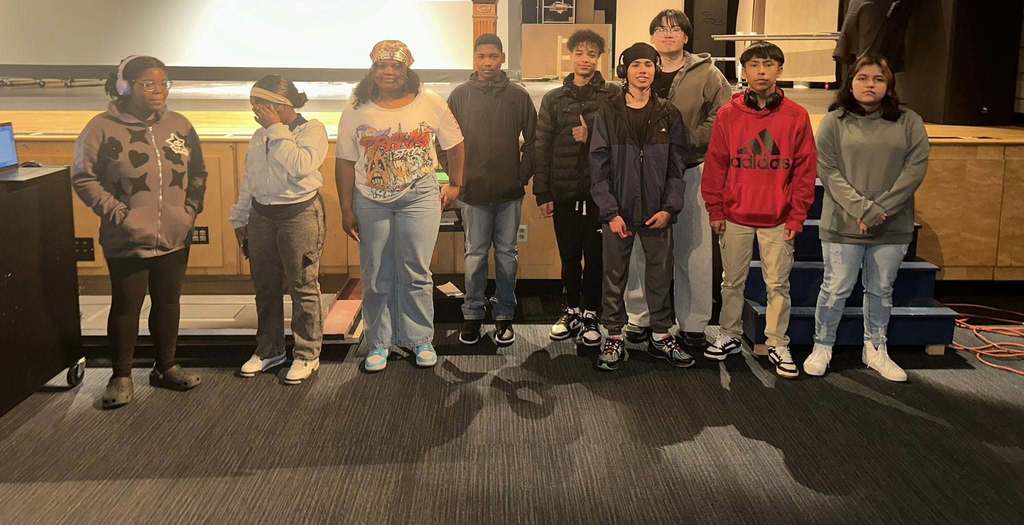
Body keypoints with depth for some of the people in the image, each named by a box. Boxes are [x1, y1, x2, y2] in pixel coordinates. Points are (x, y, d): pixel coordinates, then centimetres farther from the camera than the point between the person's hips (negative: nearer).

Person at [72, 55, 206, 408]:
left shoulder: (179, 126, 5)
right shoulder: (103, 128, -9)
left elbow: (198, 173, 14)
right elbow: (83, 177, -7)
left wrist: (191, 209, 4)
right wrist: (118, 212, -13)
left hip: (175, 237, 4)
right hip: (127, 240, -4)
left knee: (168, 302, 14)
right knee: (126, 306, 6)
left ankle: (165, 368, 29)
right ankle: (121, 377, 19)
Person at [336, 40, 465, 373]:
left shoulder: (430, 104, -1)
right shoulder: (356, 111, 1)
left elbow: (454, 145, 9)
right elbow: (346, 163, 2)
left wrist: (455, 184, 11)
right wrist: (346, 209, 0)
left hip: (420, 198, -1)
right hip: (371, 201, 1)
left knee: (416, 273, 2)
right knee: (376, 277, 8)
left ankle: (421, 340, 16)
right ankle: (379, 342, 21)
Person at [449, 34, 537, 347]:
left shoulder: (519, 96, 2)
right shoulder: (460, 95, 2)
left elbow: (532, 139, 6)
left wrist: (523, 174, 0)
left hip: (510, 191, 0)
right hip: (473, 191, 0)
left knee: (507, 254, 8)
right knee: (475, 254, 6)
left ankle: (504, 316, 19)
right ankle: (472, 315, 18)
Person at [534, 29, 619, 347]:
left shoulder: (612, 95, 1)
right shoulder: (553, 99, 7)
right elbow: (542, 146, 5)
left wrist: (591, 137, -15)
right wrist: (542, 192, 0)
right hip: (564, 192, 2)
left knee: (595, 256, 4)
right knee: (569, 256, 11)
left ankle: (590, 315, 17)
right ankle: (572, 311, 25)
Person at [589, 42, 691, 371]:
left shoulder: (669, 115, 5)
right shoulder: (608, 114, 1)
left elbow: (677, 165, 4)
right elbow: (599, 166, -3)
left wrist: (669, 208, -7)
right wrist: (611, 211, -10)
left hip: (658, 212, 1)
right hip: (618, 211, -1)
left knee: (660, 275, 9)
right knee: (614, 276, 6)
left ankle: (661, 337, 23)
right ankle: (614, 339, 18)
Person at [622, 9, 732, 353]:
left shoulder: (706, 74, 0)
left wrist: (688, 139, -14)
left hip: (689, 171, -2)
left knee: (692, 250, 3)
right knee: (641, 247, 7)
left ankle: (692, 325, 15)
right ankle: (639, 318, 20)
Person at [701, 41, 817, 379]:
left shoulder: (796, 116, -1)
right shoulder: (728, 115, 0)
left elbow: (805, 170, 0)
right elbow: (715, 166, 2)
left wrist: (797, 216, -4)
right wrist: (715, 211, -1)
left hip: (779, 220, -1)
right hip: (735, 216, 1)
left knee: (778, 284, 5)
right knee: (732, 281, 12)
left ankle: (778, 345, 17)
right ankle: (730, 336, 26)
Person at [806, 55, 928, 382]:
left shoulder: (909, 123, 4)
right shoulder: (834, 122, 0)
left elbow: (915, 168, -5)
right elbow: (828, 171, -8)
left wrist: (880, 209, -14)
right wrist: (862, 208, -18)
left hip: (892, 227, 2)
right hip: (842, 224, -2)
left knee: (881, 290, 14)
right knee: (836, 290, 5)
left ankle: (875, 350, 29)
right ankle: (822, 347, 21)